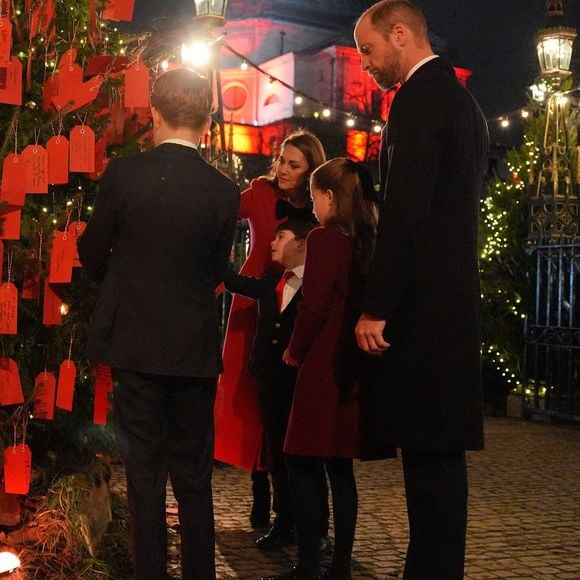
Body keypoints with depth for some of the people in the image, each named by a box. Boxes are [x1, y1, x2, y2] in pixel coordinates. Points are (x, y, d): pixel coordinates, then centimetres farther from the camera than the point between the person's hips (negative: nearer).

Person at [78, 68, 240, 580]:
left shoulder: (122, 174, -8)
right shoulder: (223, 191, -6)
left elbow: (93, 254, 2)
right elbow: (216, 272, 4)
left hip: (133, 344, -1)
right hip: (196, 350, 1)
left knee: (144, 472, 8)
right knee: (194, 478, 13)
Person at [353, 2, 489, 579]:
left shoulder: (418, 98, -10)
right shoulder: (459, 97, 20)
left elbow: (405, 212, -19)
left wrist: (375, 307, -16)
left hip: (422, 307, -10)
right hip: (452, 299, 10)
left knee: (428, 450, -5)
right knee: (439, 449, 13)